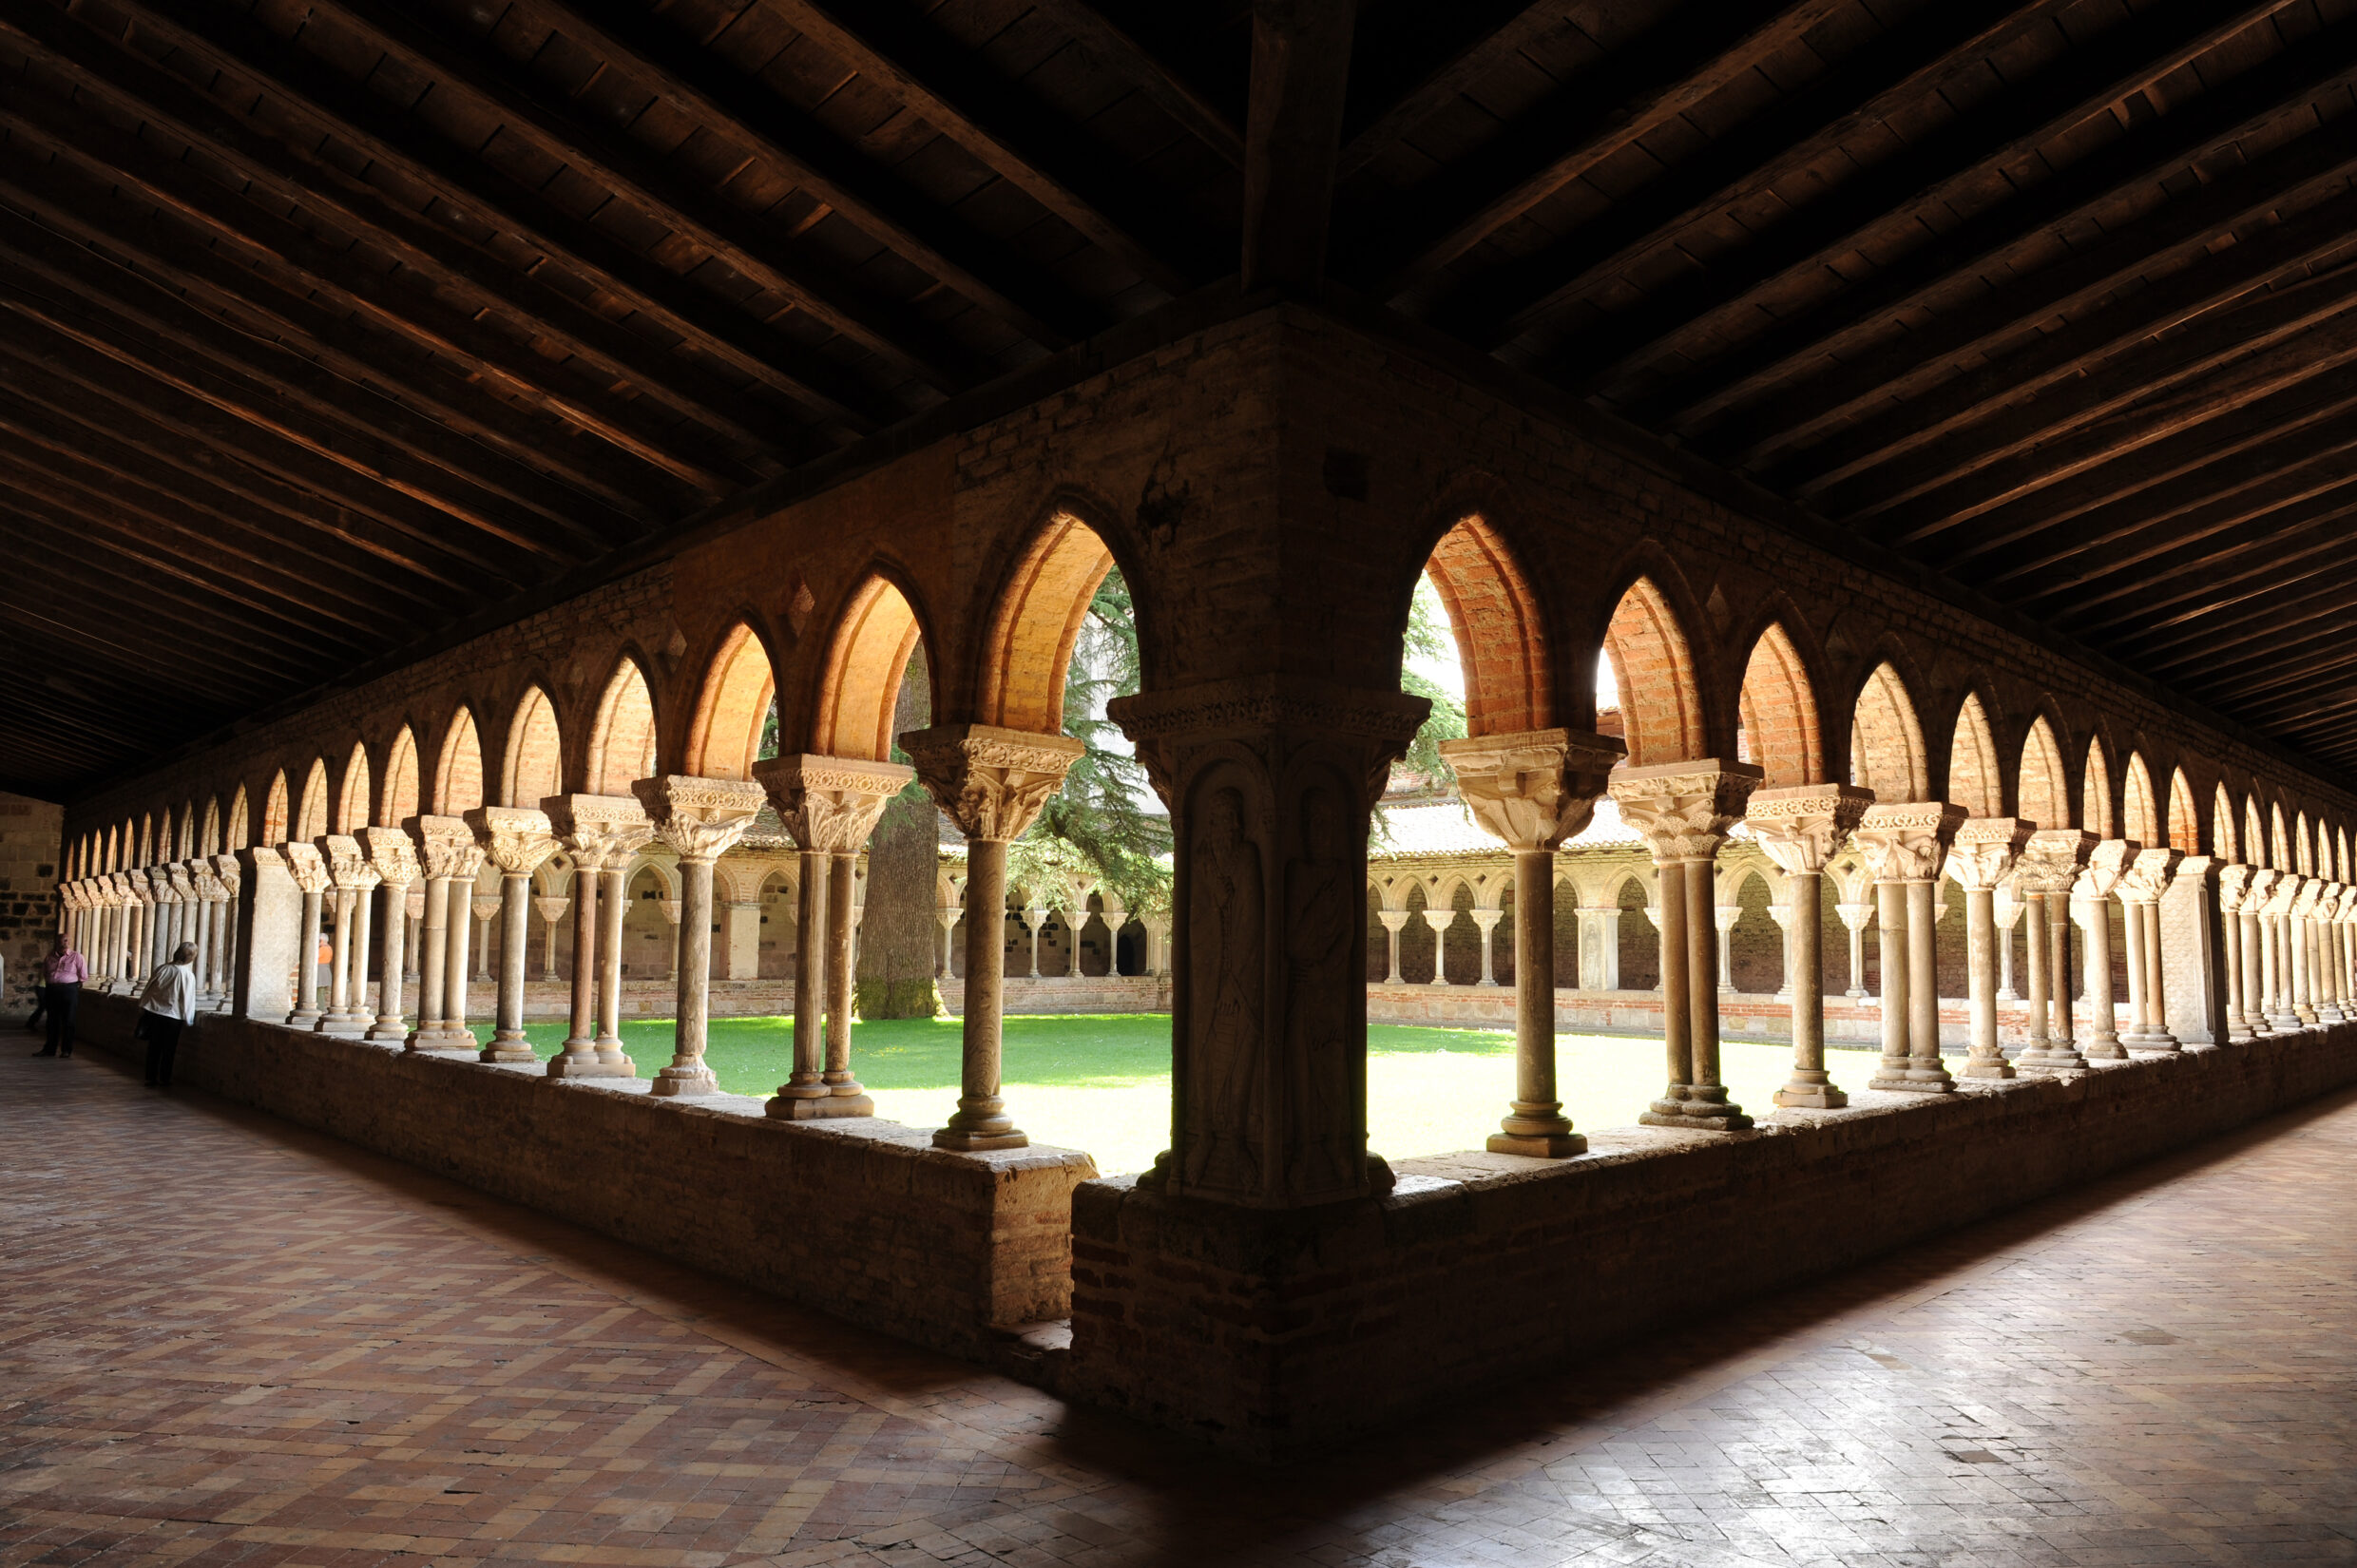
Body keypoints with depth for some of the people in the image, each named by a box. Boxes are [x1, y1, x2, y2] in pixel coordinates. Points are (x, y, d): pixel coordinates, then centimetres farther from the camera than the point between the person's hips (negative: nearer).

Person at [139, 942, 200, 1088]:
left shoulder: (161, 968, 0)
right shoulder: (188, 975, -10)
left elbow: (149, 989, 6)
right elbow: (187, 999, -8)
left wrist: (142, 1008, 16)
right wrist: (187, 1019, 1)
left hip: (153, 1012, 3)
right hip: (172, 1016, -3)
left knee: (154, 1048, 12)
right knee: (168, 1050, 8)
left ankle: (152, 1078, 17)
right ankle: (164, 1080, 12)